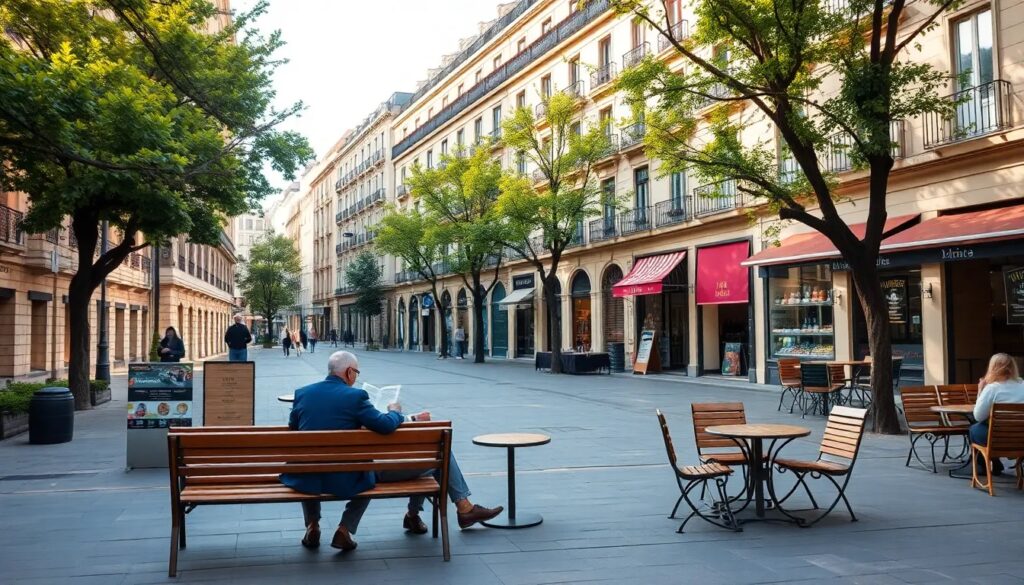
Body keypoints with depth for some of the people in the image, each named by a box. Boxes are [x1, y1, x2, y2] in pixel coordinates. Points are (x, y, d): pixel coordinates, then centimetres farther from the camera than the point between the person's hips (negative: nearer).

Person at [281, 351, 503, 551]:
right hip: (350, 478, -5)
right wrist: (396, 411, 2)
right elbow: (386, 425, -21)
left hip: (309, 478, 5)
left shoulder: (302, 392, 2)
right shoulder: (354, 396, -16)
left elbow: (293, 427, 16)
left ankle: (312, 526, 35)